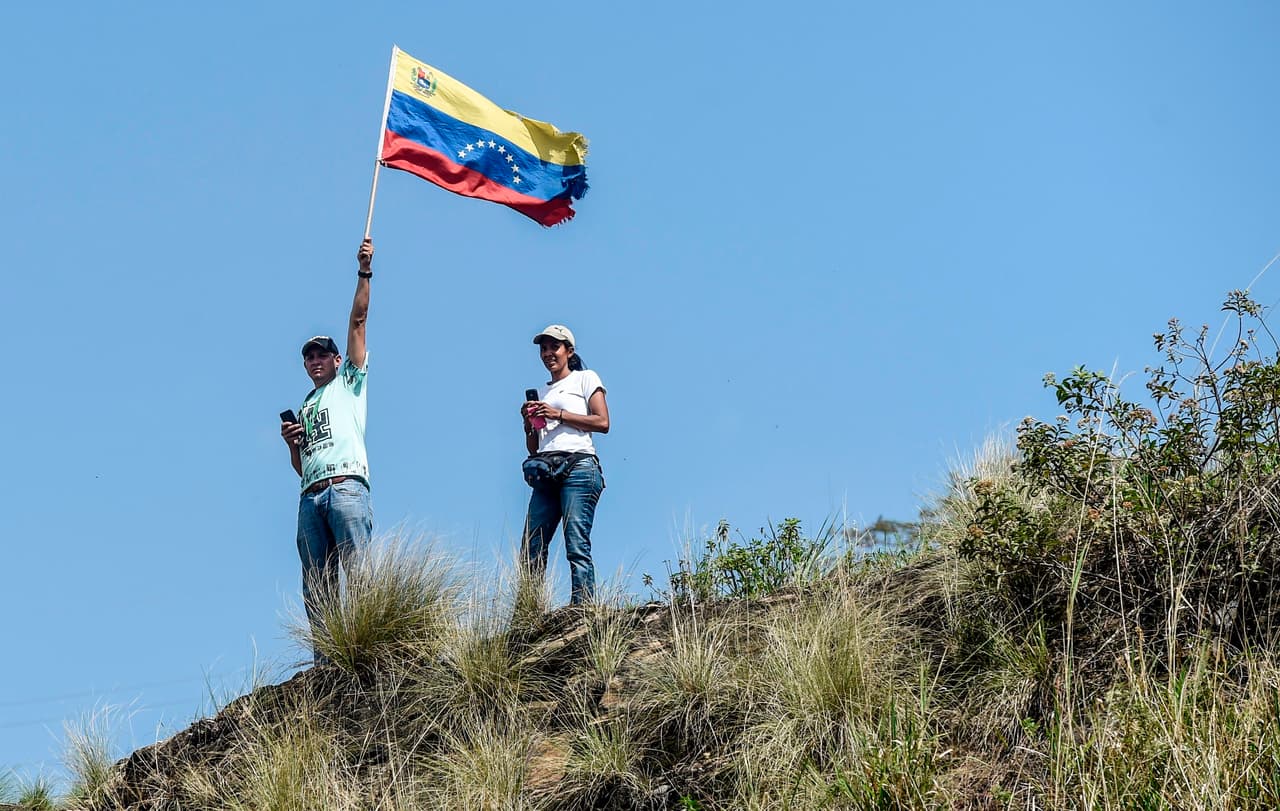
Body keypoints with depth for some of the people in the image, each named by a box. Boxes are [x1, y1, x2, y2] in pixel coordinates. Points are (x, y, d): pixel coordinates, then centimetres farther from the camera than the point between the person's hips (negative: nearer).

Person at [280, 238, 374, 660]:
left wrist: (364, 273, 3)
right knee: (316, 585, -3)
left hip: (346, 486, -6)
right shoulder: (304, 407, 32)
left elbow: (358, 321, 10)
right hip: (310, 496, 6)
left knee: (358, 570, -16)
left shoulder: (349, 381, 19)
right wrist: (290, 441, 10)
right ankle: (326, 658, -6)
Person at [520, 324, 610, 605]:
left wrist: (558, 414, -6)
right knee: (531, 550, -5)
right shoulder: (540, 393, 26)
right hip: (545, 474, 6)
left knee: (577, 546, -16)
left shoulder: (585, 379, 11)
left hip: (577, 466, -6)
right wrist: (529, 423, 5)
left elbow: (602, 422, -3)